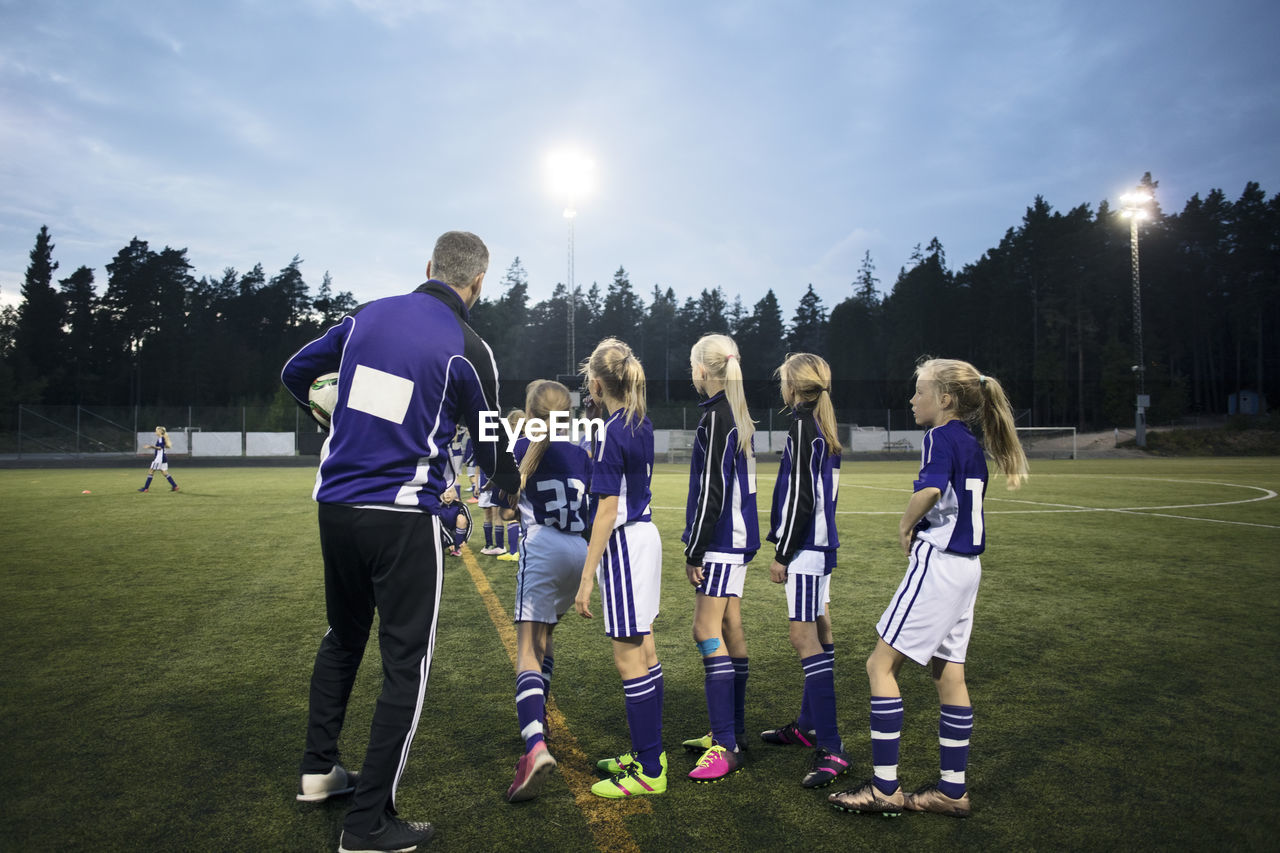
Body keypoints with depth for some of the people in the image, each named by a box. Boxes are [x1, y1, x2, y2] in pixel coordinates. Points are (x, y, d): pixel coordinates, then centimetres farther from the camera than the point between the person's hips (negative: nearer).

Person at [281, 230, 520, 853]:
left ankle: (318, 769, 37)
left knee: (343, 636, 25)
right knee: (406, 664, 4)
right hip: (403, 517, -6)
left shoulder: (368, 315, 6)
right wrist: (515, 484, 24)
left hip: (335, 504, 6)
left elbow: (295, 374, 19)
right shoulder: (468, 349, -7)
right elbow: (490, 451, 2)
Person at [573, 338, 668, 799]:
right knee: (644, 652, 16)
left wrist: (587, 578, -19)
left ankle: (649, 771, 7)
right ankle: (647, 752, 28)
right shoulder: (641, 426, 9)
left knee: (629, 659, -2)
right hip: (644, 535, 10)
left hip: (623, 544, -10)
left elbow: (607, 511, -21)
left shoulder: (612, 433, -17)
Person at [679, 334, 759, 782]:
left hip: (721, 540, -10)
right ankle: (730, 731, 23)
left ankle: (726, 746, -6)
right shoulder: (737, 415, 15)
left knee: (708, 632, -9)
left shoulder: (715, 416, -15)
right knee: (730, 630, 13)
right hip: (738, 537, 10)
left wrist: (694, 550, -15)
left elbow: (712, 490, -19)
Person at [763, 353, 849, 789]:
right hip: (822, 542, 10)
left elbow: (802, 496, -18)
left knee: (804, 637, -11)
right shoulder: (824, 427, 14)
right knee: (819, 634, 15)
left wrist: (782, 553, -14)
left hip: (805, 545, -10)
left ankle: (830, 748, -10)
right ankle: (809, 726, 28)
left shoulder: (803, 425, -13)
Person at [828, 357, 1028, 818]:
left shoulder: (941, 437, -13)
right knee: (949, 672, 13)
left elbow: (929, 490, -31)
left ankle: (885, 788, 1)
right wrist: (920, 529, 4)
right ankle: (953, 790, 21)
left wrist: (905, 526, -15)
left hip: (938, 563, -10)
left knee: (881, 664, -3)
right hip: (965, 564, 10)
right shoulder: (971, 443, 14)